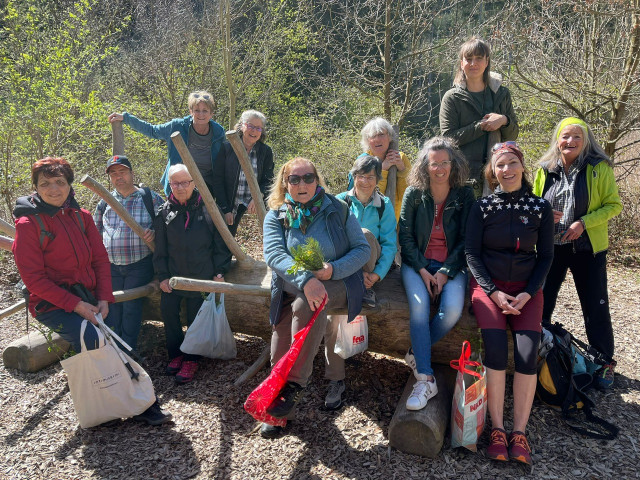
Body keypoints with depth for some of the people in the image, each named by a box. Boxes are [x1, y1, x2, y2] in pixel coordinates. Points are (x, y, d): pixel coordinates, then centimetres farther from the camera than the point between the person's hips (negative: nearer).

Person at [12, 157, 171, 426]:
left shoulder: (81, 217, 7)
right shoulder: (28, 224, -8)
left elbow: (100, 259, 8)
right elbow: (33, 278, -11)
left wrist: (104, 298, -6)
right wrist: (75, 304, -18)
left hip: (88, 301, 5)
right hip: (52, 305, -5)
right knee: (94, 342, -23)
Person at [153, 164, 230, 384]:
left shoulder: (207, 209, -6)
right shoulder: (164, 212, 1)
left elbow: (220, 243, -2)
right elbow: (160, 248, 5)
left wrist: (219, 272, -5)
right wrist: (162, 275, 1)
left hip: (201, 276, -2)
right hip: (172, 277, 3)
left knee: (196, 320, 6)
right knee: (169, 314, 8)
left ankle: (191, 360, 23)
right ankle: (176, 354, 29)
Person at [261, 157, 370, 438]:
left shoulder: (338, 210, 3)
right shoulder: (276, 216, 5)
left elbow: (363, 249, 0)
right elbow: (273, 254, -12)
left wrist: (333, 269, -18)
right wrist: (306, 280, -30)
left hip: (337, 282, -1)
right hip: (292, 286, 2)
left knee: (307, 306, -33)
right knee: (284, 325, -26)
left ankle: (294, 383, -23)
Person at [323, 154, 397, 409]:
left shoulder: (384, 205, 5)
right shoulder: (340, 201, 4)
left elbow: (389, 243, 0)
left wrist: (378, 273, -18)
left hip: (370, 264, 0)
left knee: (364, 233, -31)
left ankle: (367, 290, -14)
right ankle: (335, 380, -20)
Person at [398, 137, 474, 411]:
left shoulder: (464, 195, 3)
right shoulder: (413, 193, 3)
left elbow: (466, 240, 1)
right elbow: (405, 235, 1)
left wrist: (445, 272, -12)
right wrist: (422, 270, -11)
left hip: (451, 265, 1)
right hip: (417, 263, 0)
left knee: (452, 310, -28)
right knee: (419, 306, -29)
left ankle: (418, 352, -4)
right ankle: (425, 379, -24)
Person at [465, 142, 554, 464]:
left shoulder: (541, 208, 4)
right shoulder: (482, 206, 0)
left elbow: (546, 256, 6)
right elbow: (472, 253, -2)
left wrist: (528, 294, -7)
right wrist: (494, 293, -12)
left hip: (526, 289, 2)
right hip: (488, 286, -1)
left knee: (527, 354, -19)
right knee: (496, 350, -23)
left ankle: (519, 432, -7)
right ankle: (497, 429, -9)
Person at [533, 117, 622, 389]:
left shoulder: (600, 168, -5)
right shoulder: (546, 170, 4)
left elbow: (614, 205, -5)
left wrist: (584, 223, -18)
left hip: (587, 248, -3)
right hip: (550, 247, 3)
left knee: (596, 308, 4)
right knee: (540, 303, 9)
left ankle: (604, 363, 22)